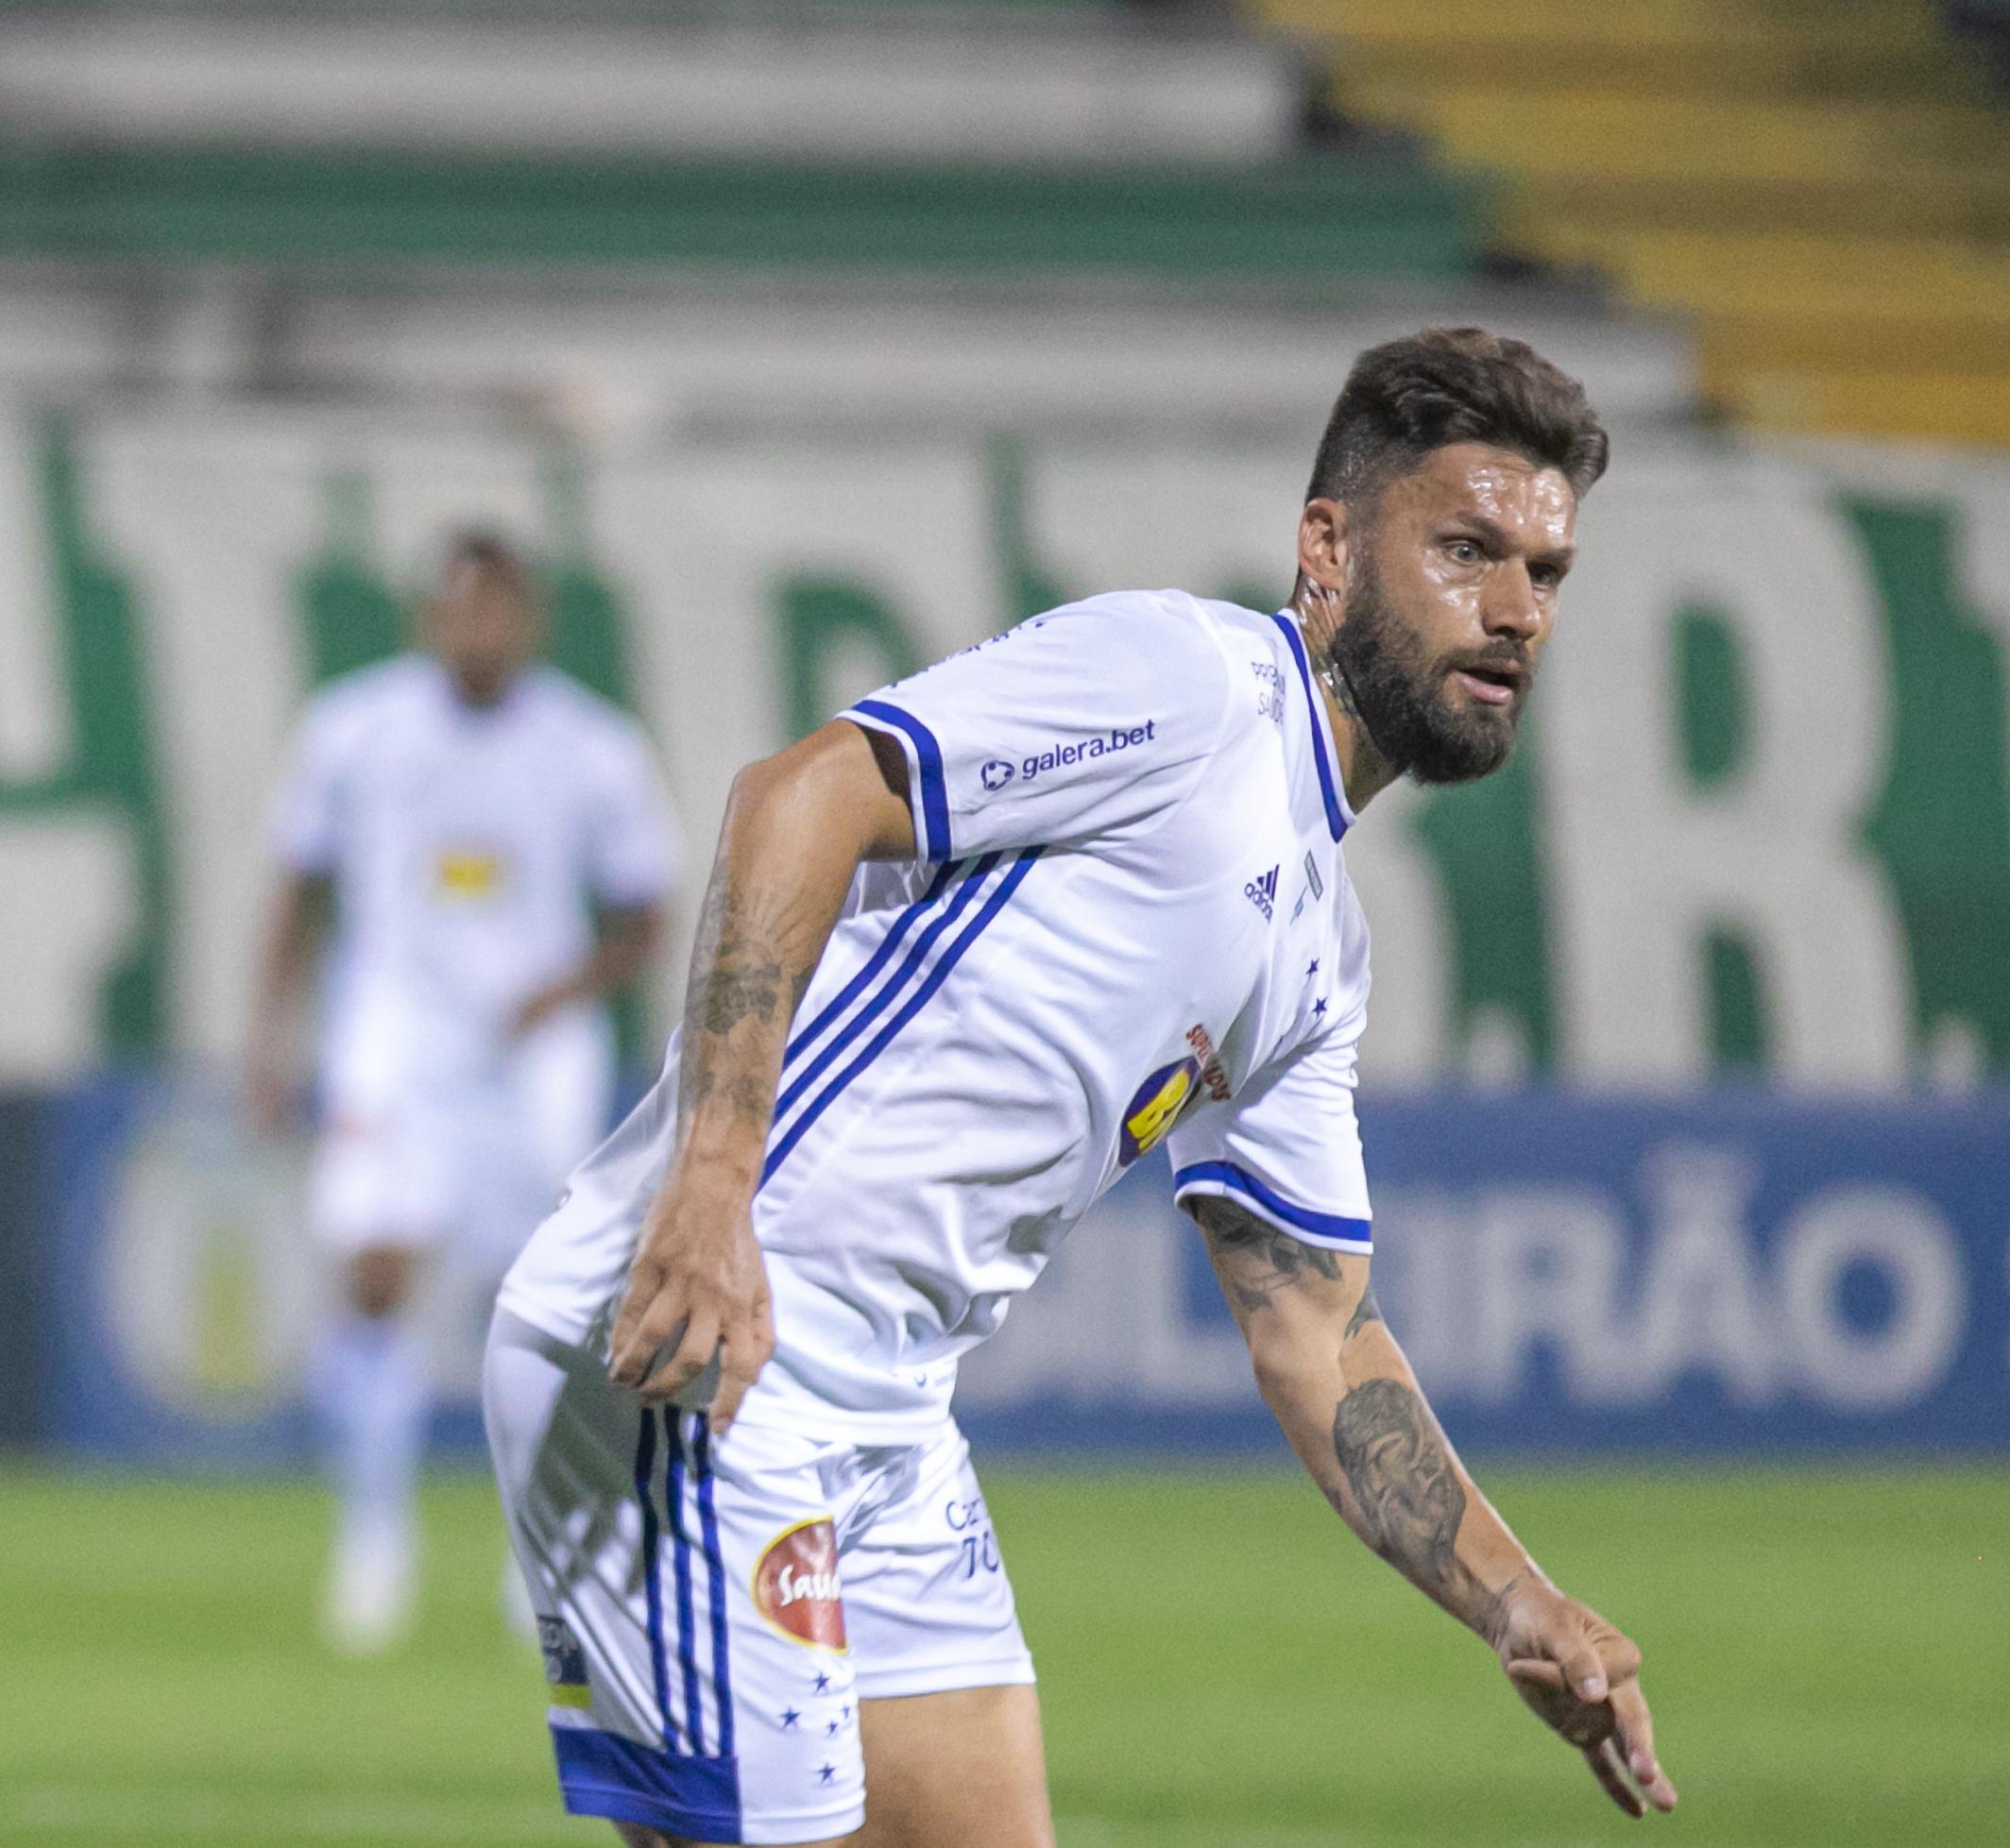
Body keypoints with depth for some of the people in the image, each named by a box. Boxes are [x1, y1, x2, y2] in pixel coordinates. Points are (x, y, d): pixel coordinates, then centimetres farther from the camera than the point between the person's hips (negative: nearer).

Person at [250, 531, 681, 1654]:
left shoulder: (594, 752, -1)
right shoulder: (353, 732, 0)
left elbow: (641, 922, 5)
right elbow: (302, 895, 10)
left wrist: (572, 983, -14)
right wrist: (270, 1038, 5)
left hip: (539, 1049, 1)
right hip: (396, 1043, -1)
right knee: (377, 1277, -17)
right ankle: (375, 1529, -2)